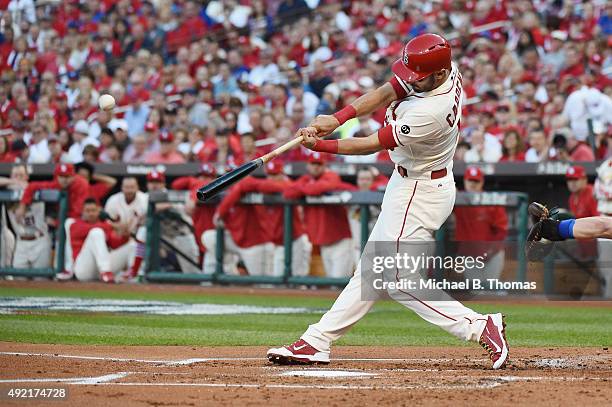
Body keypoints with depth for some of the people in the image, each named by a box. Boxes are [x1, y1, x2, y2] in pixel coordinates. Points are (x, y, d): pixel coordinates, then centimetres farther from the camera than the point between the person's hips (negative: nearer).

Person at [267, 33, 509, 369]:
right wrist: (337, 118, -15)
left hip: (419, 193, -10)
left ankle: (478, 327, -8)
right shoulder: (443, 71, -8)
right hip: (407, 183, 10)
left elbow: (373, 145, -22)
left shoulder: (431, 112, -32)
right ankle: (317, 342, 19)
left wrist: (320, 145, -16)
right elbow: (386, 93, -3)